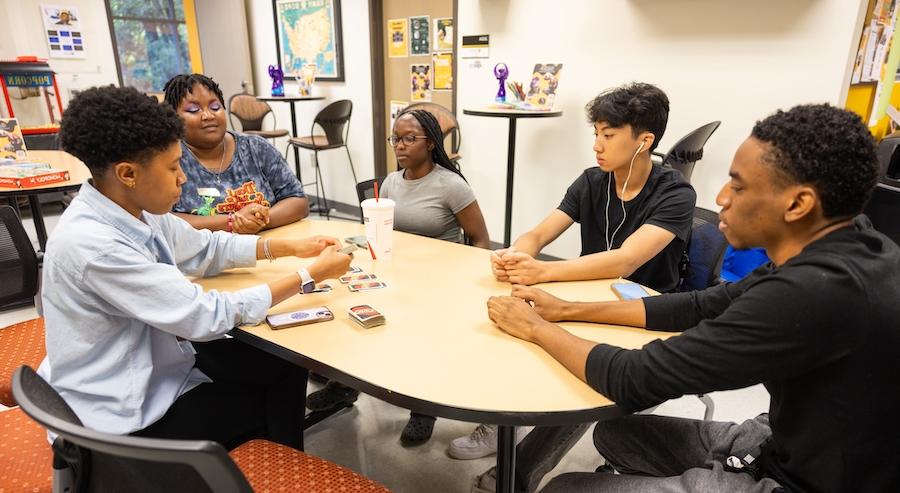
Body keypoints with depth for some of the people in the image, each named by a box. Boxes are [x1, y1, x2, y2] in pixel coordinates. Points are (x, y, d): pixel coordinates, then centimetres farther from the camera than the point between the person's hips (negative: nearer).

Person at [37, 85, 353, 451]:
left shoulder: (135, 209, -6)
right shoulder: (92, 243, -32)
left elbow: (206, 248, 10)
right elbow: (206, 317, -30)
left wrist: (293, 247, -1)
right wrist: (309, 277, -24)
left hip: (153, 362, 7)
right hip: (123, 412, -7)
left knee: (285, 365, 8)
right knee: (271, 405, 3)